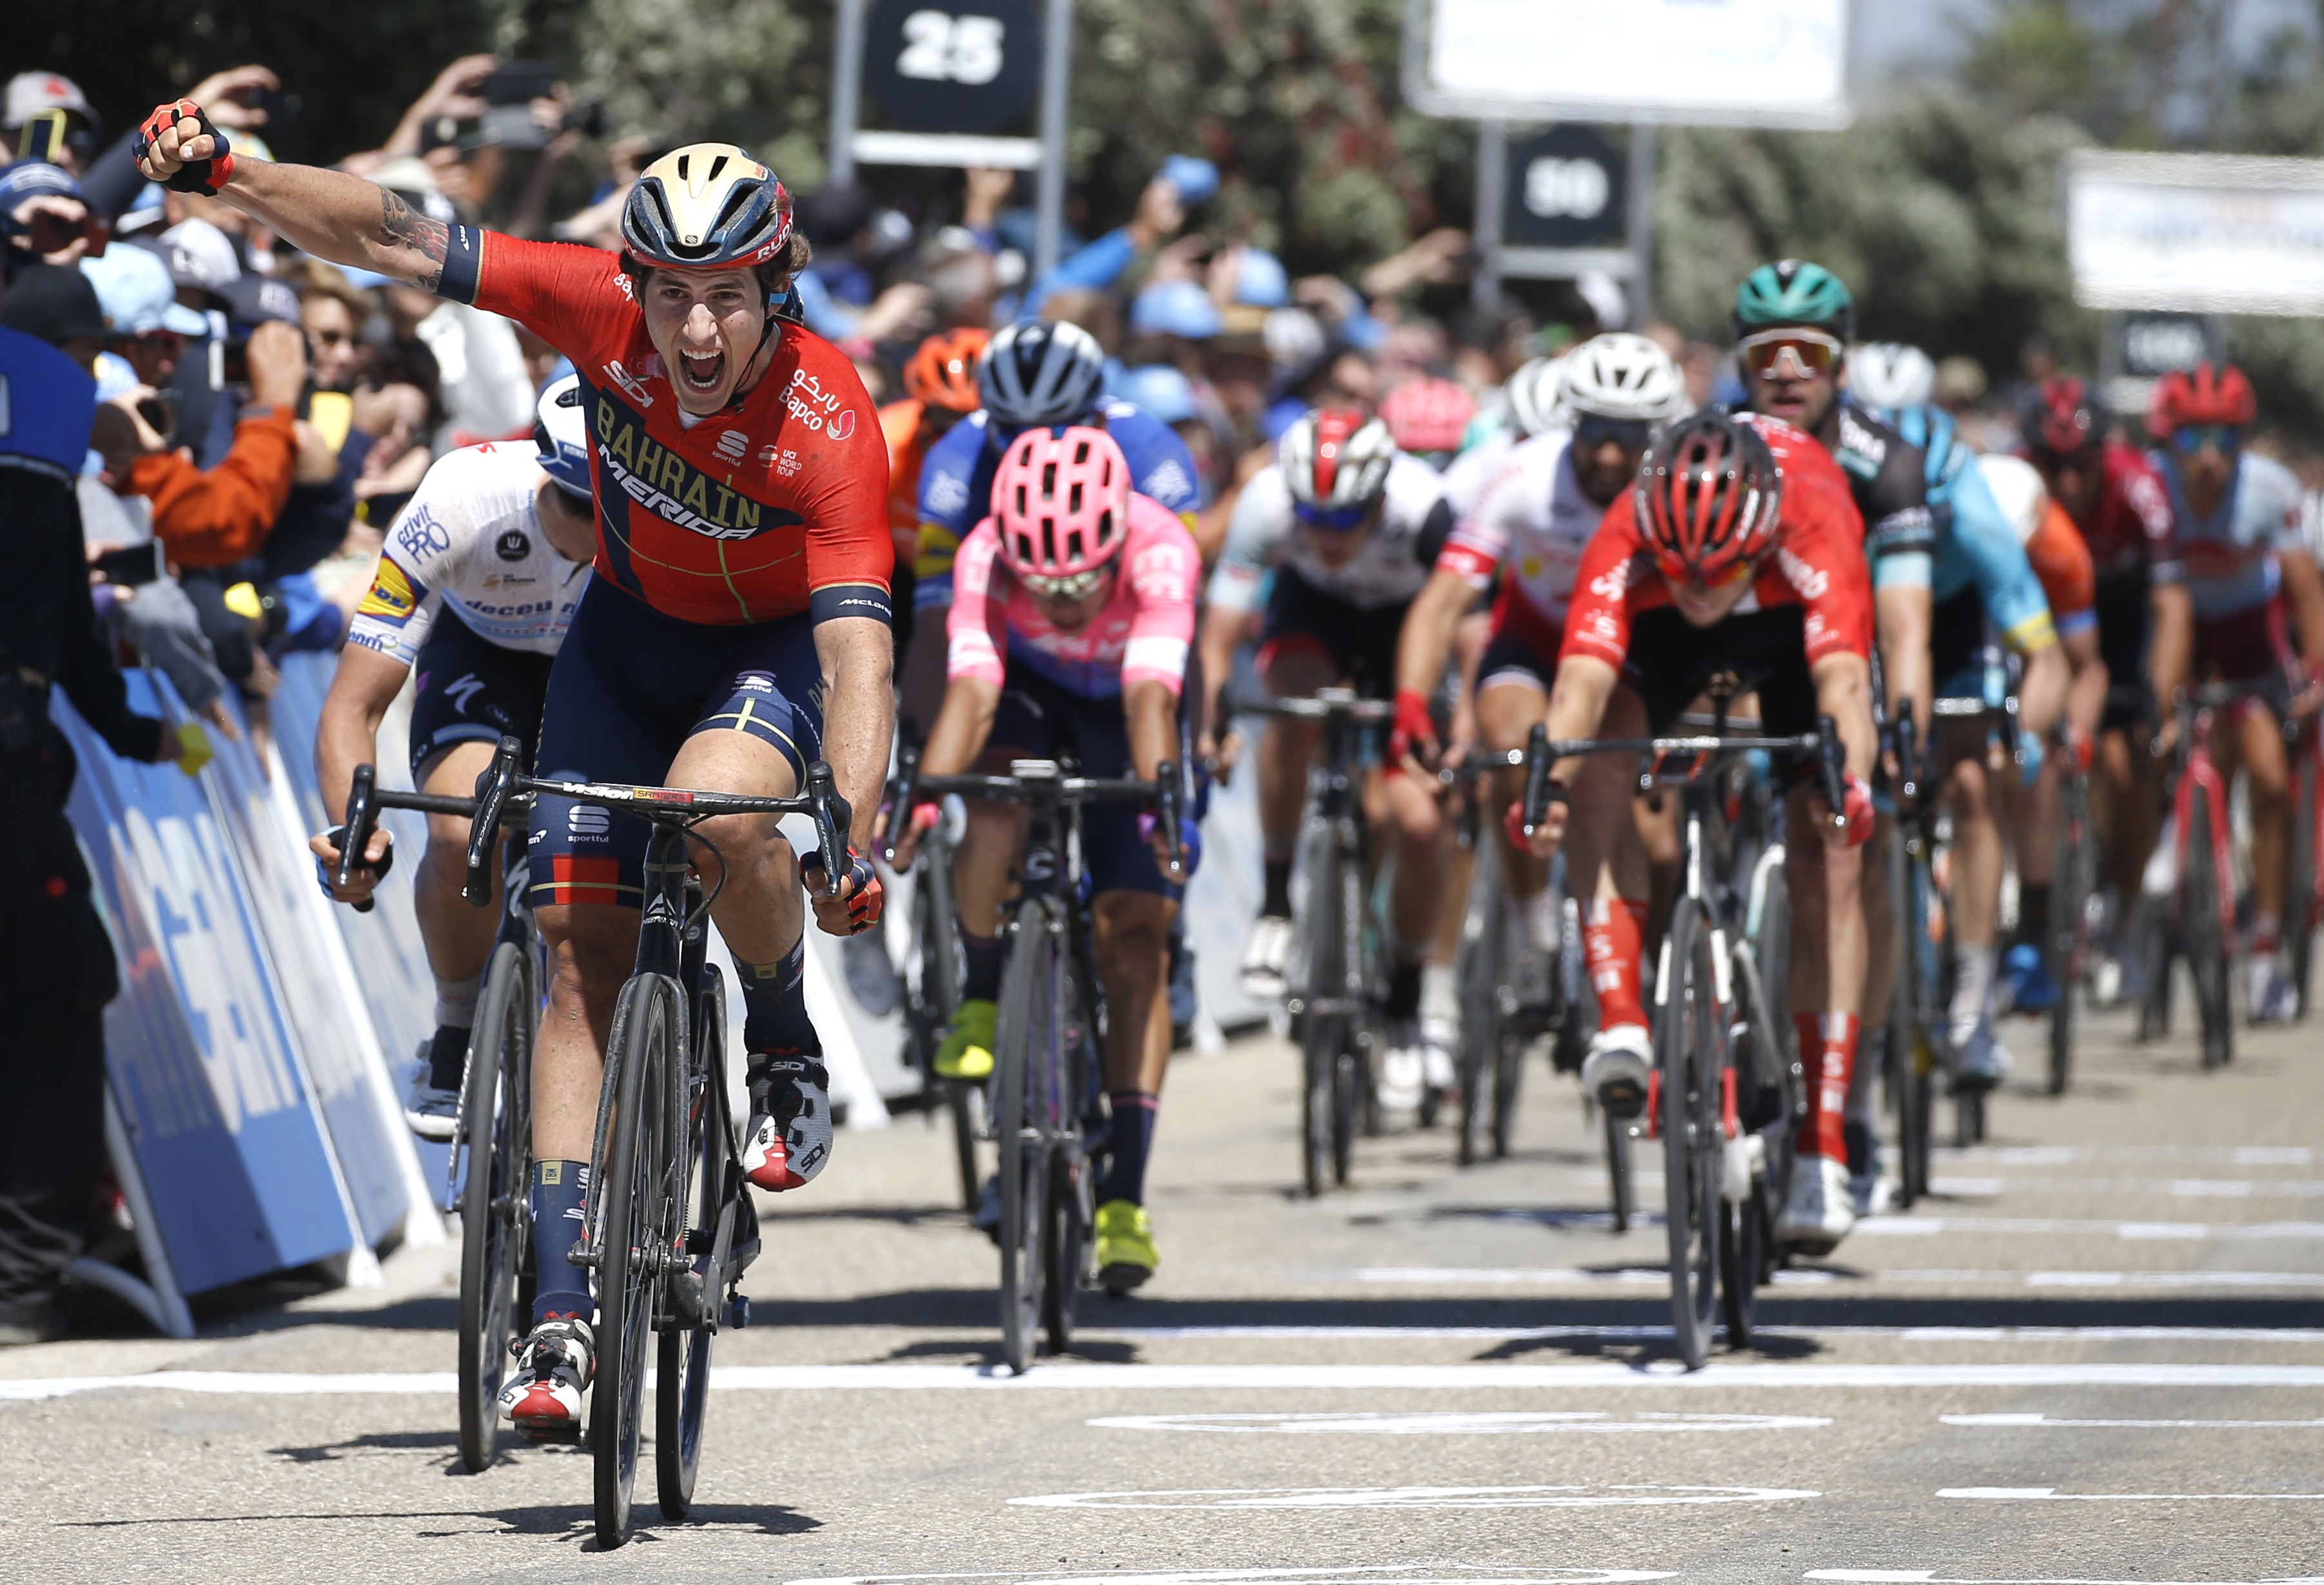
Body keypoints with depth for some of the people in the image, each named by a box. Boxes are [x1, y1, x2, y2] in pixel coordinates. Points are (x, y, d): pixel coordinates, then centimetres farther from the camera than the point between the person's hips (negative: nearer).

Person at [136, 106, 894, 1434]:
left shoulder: (828, 421, -33)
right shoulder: (606, 310, -25)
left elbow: (859, 648, -40)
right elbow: (391, 241, -21)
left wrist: (853, 842, -52)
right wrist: (222, 174, -31)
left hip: (780, 640, -3)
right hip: (632, 631, 3)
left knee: (717, 802, -36)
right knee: (583, 950, -7)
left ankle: (789, 1059, -6)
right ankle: (563, 1311, -6)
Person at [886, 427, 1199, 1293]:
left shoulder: (1160, 551, -36)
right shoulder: (986, 557, -33)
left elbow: (1150, 699, -47)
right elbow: (971, 692, -44)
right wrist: (923, 793, -60)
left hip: (1118, 713, -1)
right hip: (1031, 693, 1)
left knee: (1136, 934, -12)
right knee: (996, 796, -34)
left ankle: (1124, 1195, -12)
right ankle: (981, 995, -9)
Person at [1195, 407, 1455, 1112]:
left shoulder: (1424, 510, -37)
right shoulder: (1267, 505, -33)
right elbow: (1221, 630, -32)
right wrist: (1211, 724, -44)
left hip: (1408, 620, -1)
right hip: (1313, 608, 1)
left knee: (1420, 822, -12)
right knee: (1296, 707, -35)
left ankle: (1405, 1012, 9)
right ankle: (1276, 903, -16)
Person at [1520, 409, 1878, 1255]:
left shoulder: (1814, 530, -42)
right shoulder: (1623, 550, -39)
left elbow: (1843, 680, -54)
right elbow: (1583, 678, -50)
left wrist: (1851, 782, -73)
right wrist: (1551, 781, -69)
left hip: (1794, 628, -1)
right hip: (1664, 640, 1)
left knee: (1827, 857, -14)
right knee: (1598, 771, -28)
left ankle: (1823, 1146, -12)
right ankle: (1622, 1020, -22)